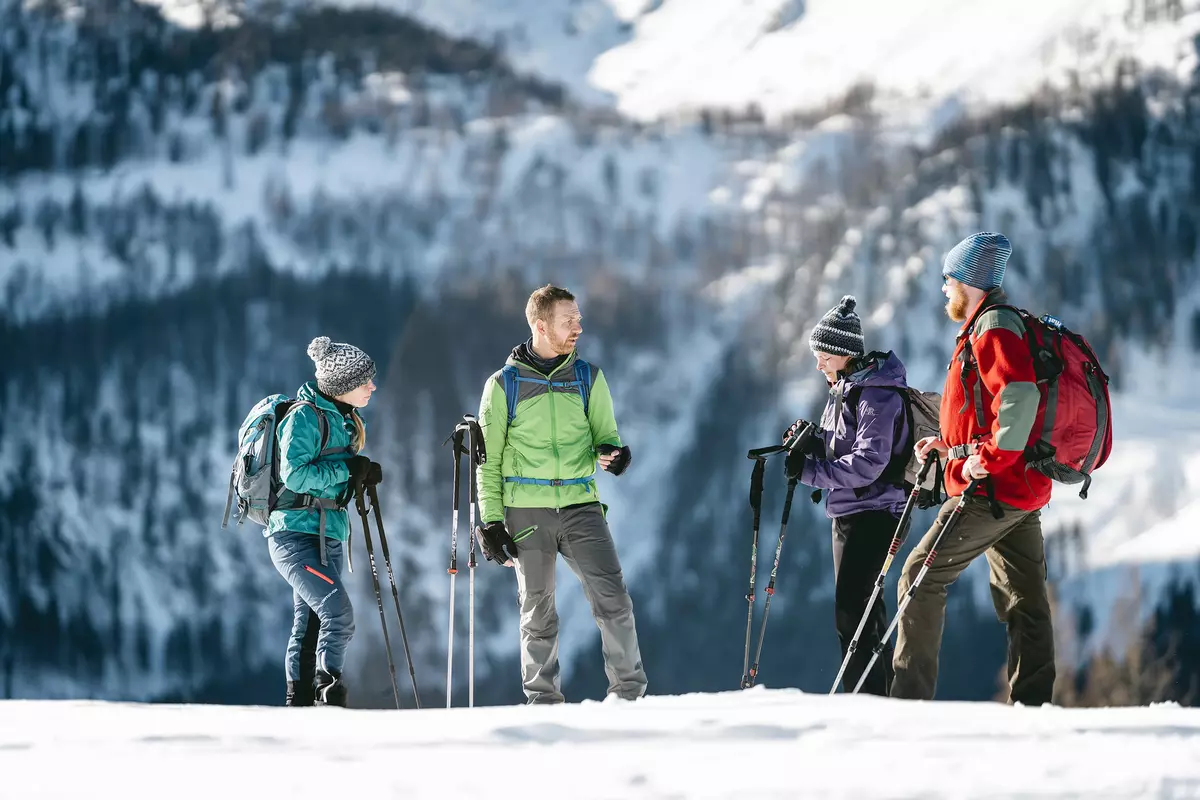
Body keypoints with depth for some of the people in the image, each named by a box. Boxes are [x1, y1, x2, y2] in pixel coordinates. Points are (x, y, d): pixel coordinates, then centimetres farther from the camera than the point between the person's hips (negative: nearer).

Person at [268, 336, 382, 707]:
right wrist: (345, 470, -16)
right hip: (296, 534, -9)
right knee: (338, 610, -21)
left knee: (310, 625, 9)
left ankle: (299, 705, 11)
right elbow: (294, 475, -21)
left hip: (329, 537, 9)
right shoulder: (305, 416, -12)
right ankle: (329, 696, -20)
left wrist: (364, 475, 2)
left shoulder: (342, 419, 15)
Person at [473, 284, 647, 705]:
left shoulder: (589, 378, 9)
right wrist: (491, 521, 0)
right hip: (526, 511, -1)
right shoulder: (504, 385, 3)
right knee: (537, 612, 4)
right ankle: (543, 699, 14)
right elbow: (489, 460, 7)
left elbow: (604, 435, 15)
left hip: (580, 506, 1)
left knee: (612, 598, -11)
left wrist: (612, 453, -10)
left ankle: (629, 692, -5)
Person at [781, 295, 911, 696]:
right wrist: (810, 442, 0)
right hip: (849, 511, 10)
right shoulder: (846, 387, 14)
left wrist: (810, 470, -23)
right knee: (863, 608, 15)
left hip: (872, 512, -10)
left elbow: (867, 463, -24)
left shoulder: (878, 395, -16)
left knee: (852, 611, -14)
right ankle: (884, 696, 23)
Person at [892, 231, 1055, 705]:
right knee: (1024, 601, 6)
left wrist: (989, 459, -24)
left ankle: (910, 696, -5)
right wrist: (949, 444, 20)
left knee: (922, 578, -3)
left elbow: (1019, 396, -29)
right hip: (1024, 491, 10)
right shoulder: (998, 324, 21)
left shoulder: (993, 327, -12)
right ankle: (1032, 706, 3)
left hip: (993, 489, -10)